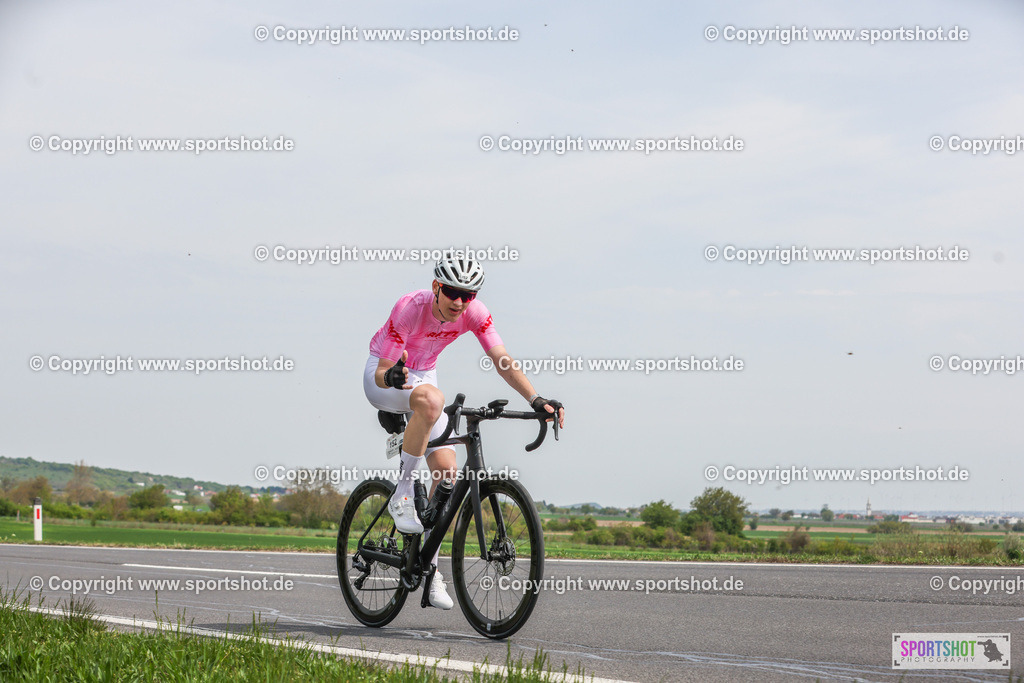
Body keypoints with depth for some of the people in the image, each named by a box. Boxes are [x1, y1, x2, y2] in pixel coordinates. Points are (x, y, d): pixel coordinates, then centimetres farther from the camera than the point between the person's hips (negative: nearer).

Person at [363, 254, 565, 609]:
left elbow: (504, 362, -23)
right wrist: (391, 377, -55)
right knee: (431, 399, -39)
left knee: (446, 469, -9)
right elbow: (381, 373, -30)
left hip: (422, 377, 5)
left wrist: (536, 399, -38)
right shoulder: (409, 309, -31)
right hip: (384, 376, -5)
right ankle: (402, 494, -26)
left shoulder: (475, 313, -19)